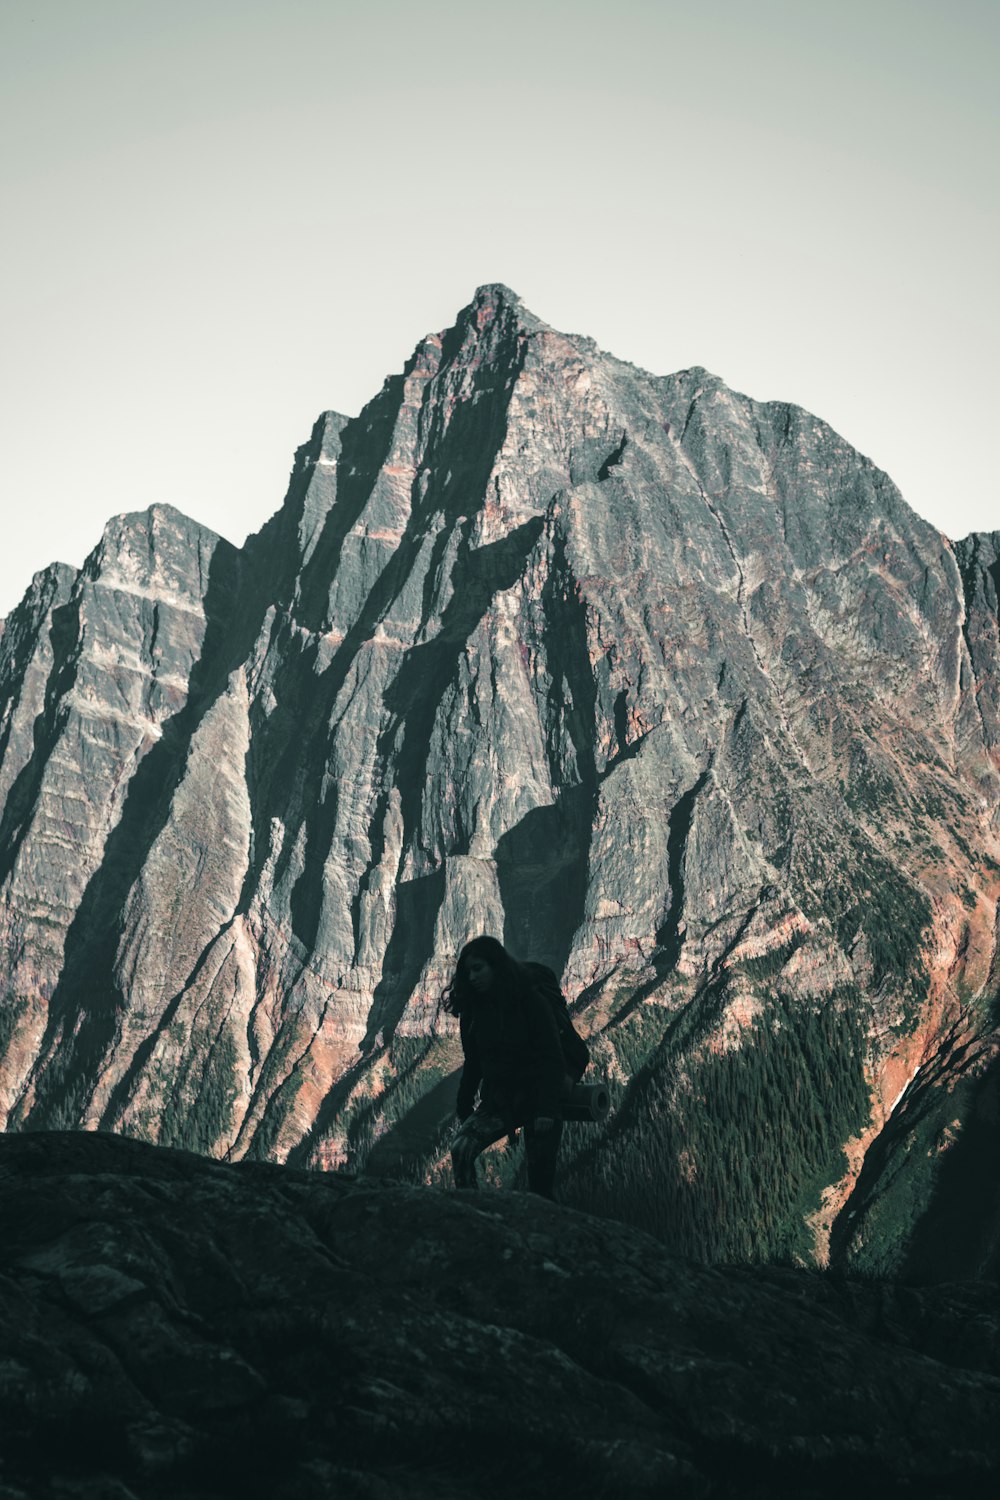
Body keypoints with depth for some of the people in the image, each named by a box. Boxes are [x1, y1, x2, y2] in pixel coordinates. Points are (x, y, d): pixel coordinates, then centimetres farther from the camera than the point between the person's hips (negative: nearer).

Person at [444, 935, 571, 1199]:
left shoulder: (530, 1001, -11)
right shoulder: (474, 1009, 4)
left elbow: (552, 1057, -14)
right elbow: (473, 1062, 12)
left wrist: (547, 1110, -21)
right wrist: (463, 1107, 6)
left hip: (537, 1097, -4)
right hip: (498, 1099, 4)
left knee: (540, 1176, -5)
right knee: (461, 1149, -18)